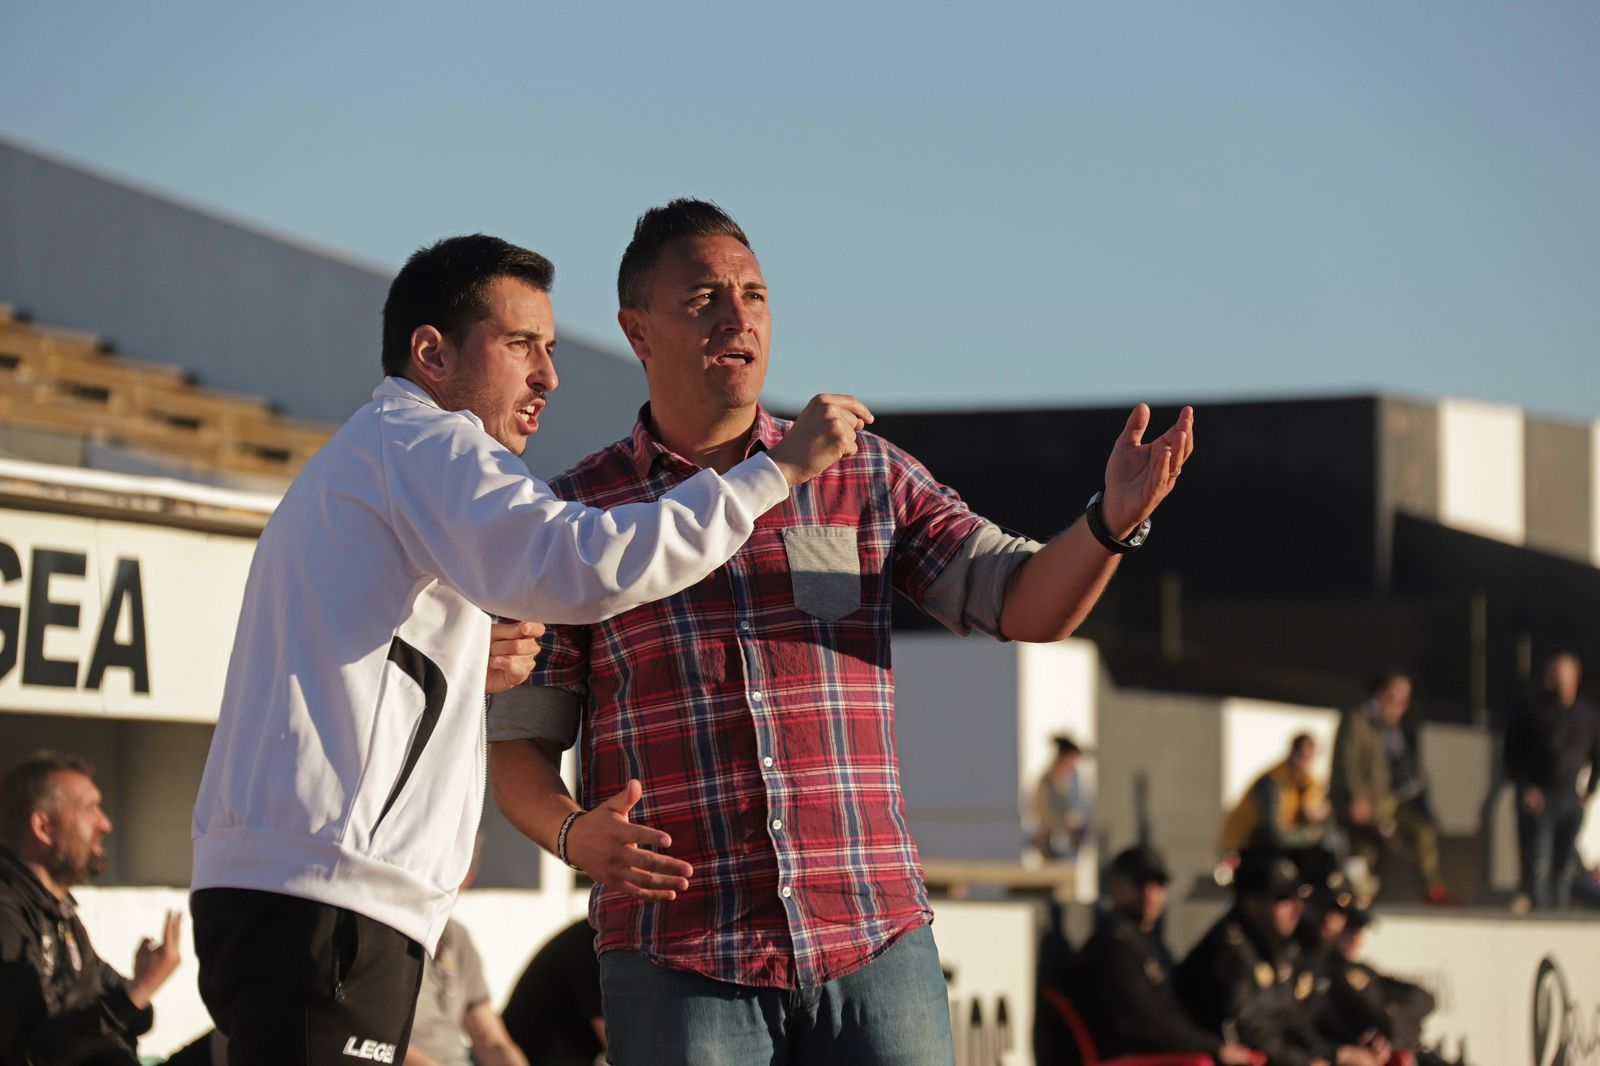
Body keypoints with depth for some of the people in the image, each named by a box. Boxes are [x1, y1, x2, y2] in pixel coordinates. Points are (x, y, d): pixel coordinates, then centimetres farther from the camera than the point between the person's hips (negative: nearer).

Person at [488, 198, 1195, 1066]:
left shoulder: (869, 479, 12)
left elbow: (1028, 604, 4)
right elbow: (518, 745, 6)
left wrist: (1113, 521, -17)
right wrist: (577, 837, -15)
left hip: (876, 942, 2)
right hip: (679, 955, -2)